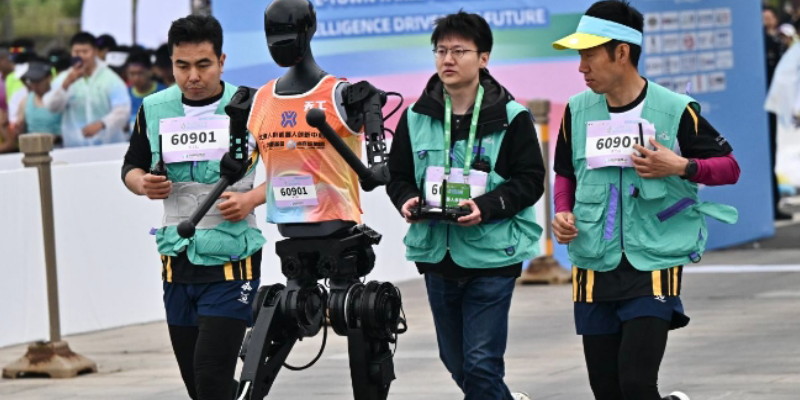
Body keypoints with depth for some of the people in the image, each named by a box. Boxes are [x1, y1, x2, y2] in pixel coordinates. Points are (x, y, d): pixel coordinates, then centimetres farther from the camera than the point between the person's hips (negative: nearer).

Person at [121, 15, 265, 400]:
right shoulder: (154, 109, 4)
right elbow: (132, 167, 18)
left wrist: (251, 198, -16)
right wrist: (143, 183, -5)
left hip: (231, 262, -5)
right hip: (177, 262, 5)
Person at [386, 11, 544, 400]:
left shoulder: (510, 118, -6)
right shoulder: (416, 118, 5)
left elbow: (530, 180, -7)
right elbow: (398, 176, 12)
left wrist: (487, 207, -22)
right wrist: (407, 201, -11)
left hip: (492, 255, -5)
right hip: (437, 254, 5)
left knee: (481, 364, -10)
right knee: (456, 363, 14)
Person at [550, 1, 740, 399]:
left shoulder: (674, 111, -7)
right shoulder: (578, 110, 5)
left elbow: (729, 167, 2)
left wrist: (681, 167, -16)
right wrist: (563, 214, 2)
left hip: (654, 266, -5)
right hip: (593, 271, 5)